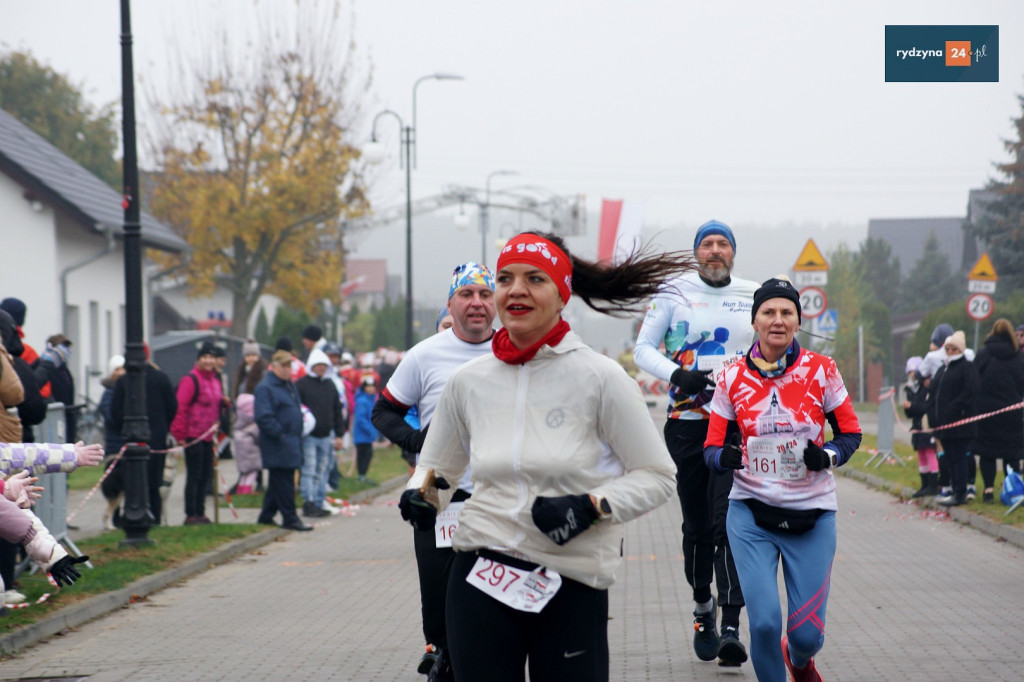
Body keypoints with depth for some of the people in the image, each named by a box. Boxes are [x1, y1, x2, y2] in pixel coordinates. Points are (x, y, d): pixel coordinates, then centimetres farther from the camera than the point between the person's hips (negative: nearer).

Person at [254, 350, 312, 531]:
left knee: (278, 482, 13)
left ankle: (266, 517, 20)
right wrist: (281, 434, -20)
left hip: (291, 444, 9)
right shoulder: (265, 388, -12)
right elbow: (264, 417, -20)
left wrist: (298, 437, 18)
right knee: (283, 482, -7)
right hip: (278, 446, -9)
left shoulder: (289, 385, 18)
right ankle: (289, 518, -3)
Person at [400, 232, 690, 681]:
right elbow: (438, 466, 21)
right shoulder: (468, 382, 6)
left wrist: (590, 507, -15)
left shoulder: (599, 378, -5)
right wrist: (421, 492, -1)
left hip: (573, 587, -3)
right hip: (481, 578, 3)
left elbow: (656, 476, 0)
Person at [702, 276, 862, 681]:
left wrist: (827, 456, -17)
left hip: (811, 515, 0)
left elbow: (850, 434, 4)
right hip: (752, 514, 0)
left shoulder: (820, 370, -4)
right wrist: (725, 458, -21)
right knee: (764, 622, -15)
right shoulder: (733, 379, -2)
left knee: (808, 635, 1)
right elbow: (712, 448, 2)